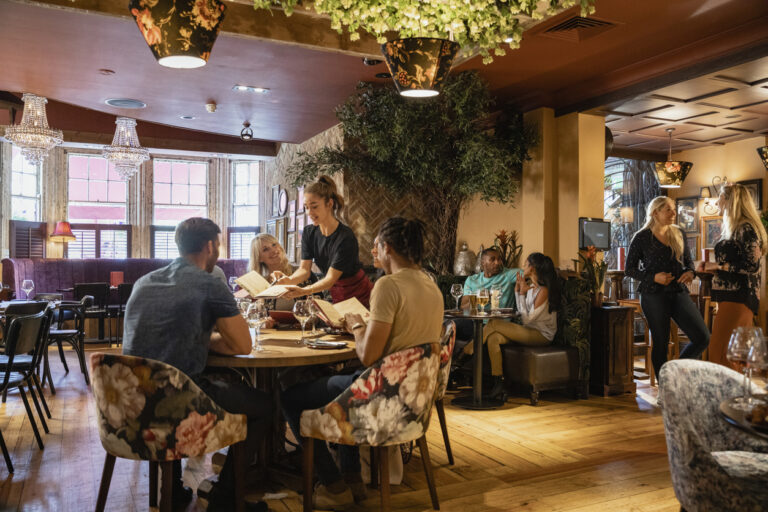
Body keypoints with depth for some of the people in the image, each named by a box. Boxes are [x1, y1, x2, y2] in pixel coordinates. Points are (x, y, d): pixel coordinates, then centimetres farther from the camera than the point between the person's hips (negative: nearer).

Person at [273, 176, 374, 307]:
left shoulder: (345, 237, -25)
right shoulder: (309, 232, -4)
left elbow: (331, 278, -27)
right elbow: (304, 269, -8)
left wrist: (303, 291, -43)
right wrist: (290, 280, -30)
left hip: (360, 296, -5)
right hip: (336, 296, 5)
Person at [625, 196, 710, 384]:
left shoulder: (678, 234, 12)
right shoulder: (641, 238, -2)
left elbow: (688, 260, 22)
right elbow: (629, 269, 0)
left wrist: (689, 272, -1)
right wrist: (653, 277, -15)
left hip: (679, 293, 5)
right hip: (654, 295, -5)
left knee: (703, 337, -5)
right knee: (661, 344, 1)